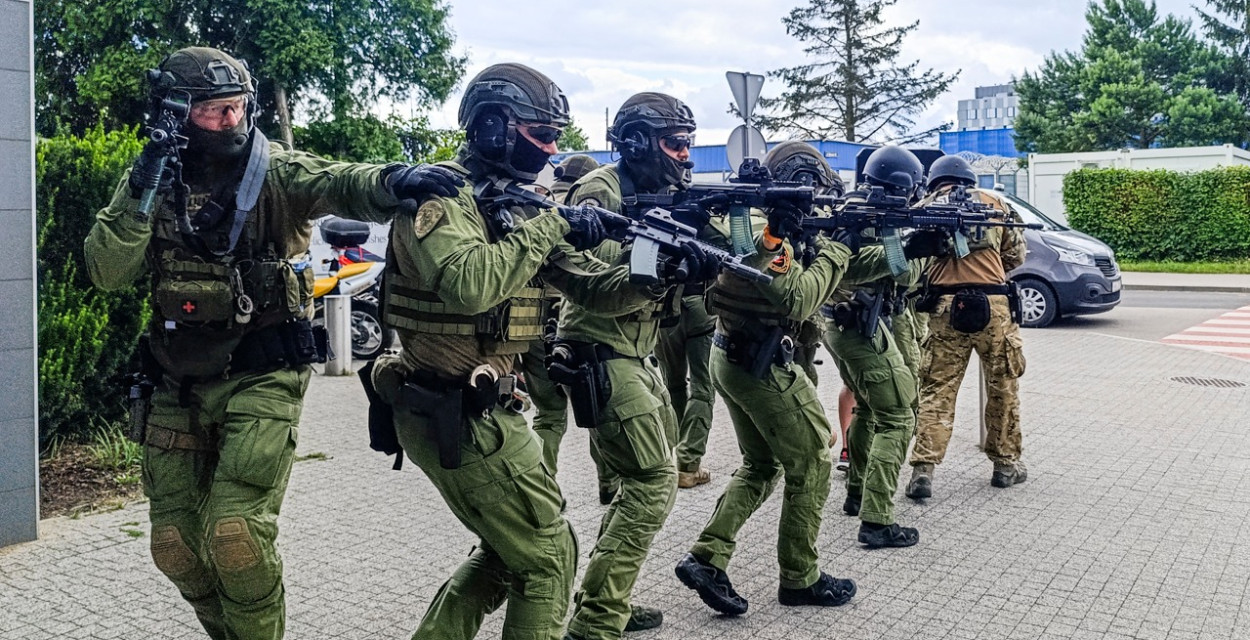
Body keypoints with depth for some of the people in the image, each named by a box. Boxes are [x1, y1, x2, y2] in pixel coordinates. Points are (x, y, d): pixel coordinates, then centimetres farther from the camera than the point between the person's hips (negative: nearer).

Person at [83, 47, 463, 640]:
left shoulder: (276, 172, -7)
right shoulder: (149, 179, 3)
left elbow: (336, 183, -28)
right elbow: (106, 271, -6)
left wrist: (389, 180, -49)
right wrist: (143, 197, -19)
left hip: (263, 377, -4)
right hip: (180, 384, 5)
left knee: (235, 532, -14)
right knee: (174, 543, 11)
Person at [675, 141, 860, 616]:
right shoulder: (765, 231, -19)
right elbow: (797, 299, -22)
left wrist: (820, 244, 5)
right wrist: (836, 250, -13)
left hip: (730, 358, 10)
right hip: (764, 366, -10)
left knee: (761, 465, 19)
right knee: (811, 465, 5)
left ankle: (707, 558, 10)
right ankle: (800, 578, 16)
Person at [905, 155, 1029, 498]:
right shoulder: (993, 202, 11)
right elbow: (1016, 256, 16)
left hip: (946, 306, 0)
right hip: (993, 305, 0)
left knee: (937, 390, 4)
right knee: (1003, 387, 14)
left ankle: (923, 469, -4)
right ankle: (1006, 463, 23)